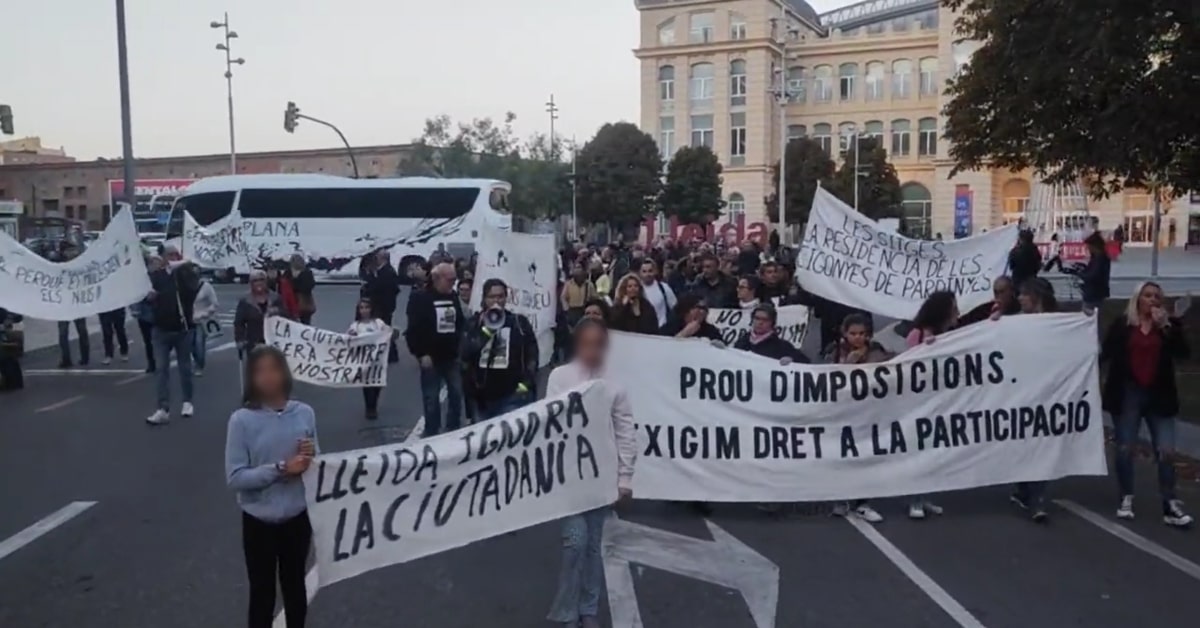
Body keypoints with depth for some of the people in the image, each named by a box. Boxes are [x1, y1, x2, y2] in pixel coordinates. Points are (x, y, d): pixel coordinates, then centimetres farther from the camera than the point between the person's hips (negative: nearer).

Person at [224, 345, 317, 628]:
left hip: (297, 518, 2)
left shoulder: (304, 413, -6)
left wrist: (310, 458, -18)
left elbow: (311, 466, 4)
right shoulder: (242, 420, -14)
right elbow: (235, 477, -17)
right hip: (259, 522, -2)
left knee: (295, 586, 20)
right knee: (262, 592, 12)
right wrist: (281, 468, -24)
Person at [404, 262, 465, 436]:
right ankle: (431, 435, 15)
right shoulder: (420, 298, -10)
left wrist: (460, 348, 6)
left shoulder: (453, 297, 7)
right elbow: (413, 329, -14)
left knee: (456, 395, 10)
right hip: (431, 357, -5)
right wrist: (421, 354, -17)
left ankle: (454, 433, 24)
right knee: (431, 399, 4)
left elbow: (461, 324, 16)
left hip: (452, 357, 5)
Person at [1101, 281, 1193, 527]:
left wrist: (1167, 326, -13)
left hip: (1159, 395, 1)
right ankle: (1126, 499, 17)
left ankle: (1170, 506, 2)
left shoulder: (1168, 326, 7)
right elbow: (1106, 352, -3)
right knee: (1125, 449, 5)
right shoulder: (1122, 324, 2)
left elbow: (1184, 353, -7)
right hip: (1127, 394, -1)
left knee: (1166, 451, -3)